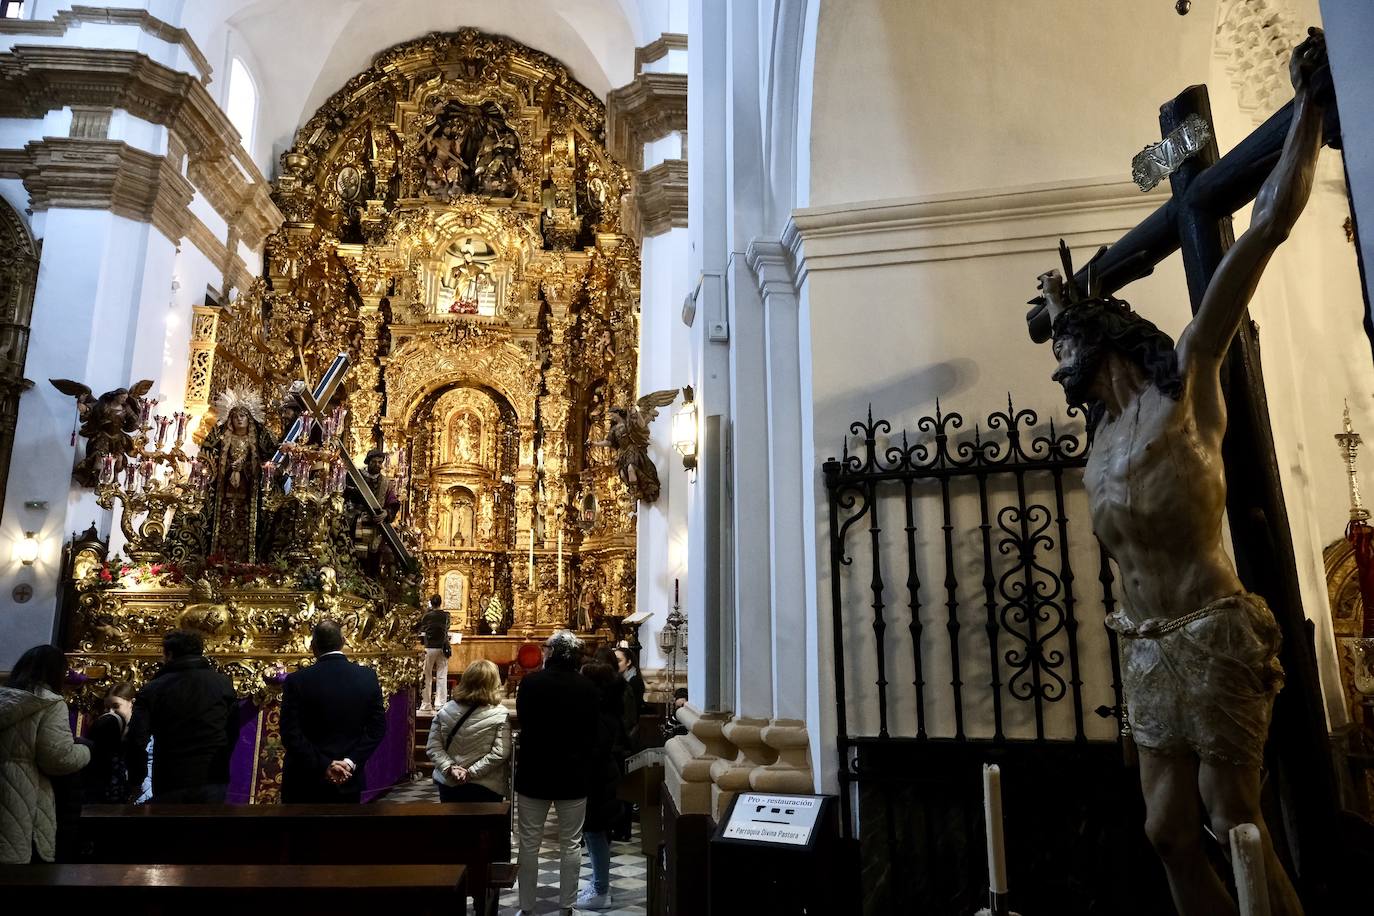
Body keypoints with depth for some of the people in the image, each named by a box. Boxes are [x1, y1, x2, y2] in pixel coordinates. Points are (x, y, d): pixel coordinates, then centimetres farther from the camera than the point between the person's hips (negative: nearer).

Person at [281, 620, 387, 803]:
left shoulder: (297, 681, -12)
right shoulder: (368, 677, -4)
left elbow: (290, 733, -15)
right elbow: (377, 728, -5)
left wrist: (323, 765, -14)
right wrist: (351, 762, -9)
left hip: (306, 781, -2)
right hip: (349, 781, 2)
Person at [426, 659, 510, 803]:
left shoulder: (445, 710, -2)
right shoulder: (500, 714, -12)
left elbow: (433, 746, -6)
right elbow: (499, 754, -20)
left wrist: (450, 768, -12)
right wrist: (471, 772, -16)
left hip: (449, 785, 3)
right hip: (487, 788, -3)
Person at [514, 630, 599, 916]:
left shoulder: (530, 682, -12)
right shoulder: (588, 688, -7)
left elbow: (522, 721, 3)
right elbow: (593, 733, 2)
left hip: (534, 774, -1)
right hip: (574, 775, 1)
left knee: (529, 844, 11)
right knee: (570, 845, 12)